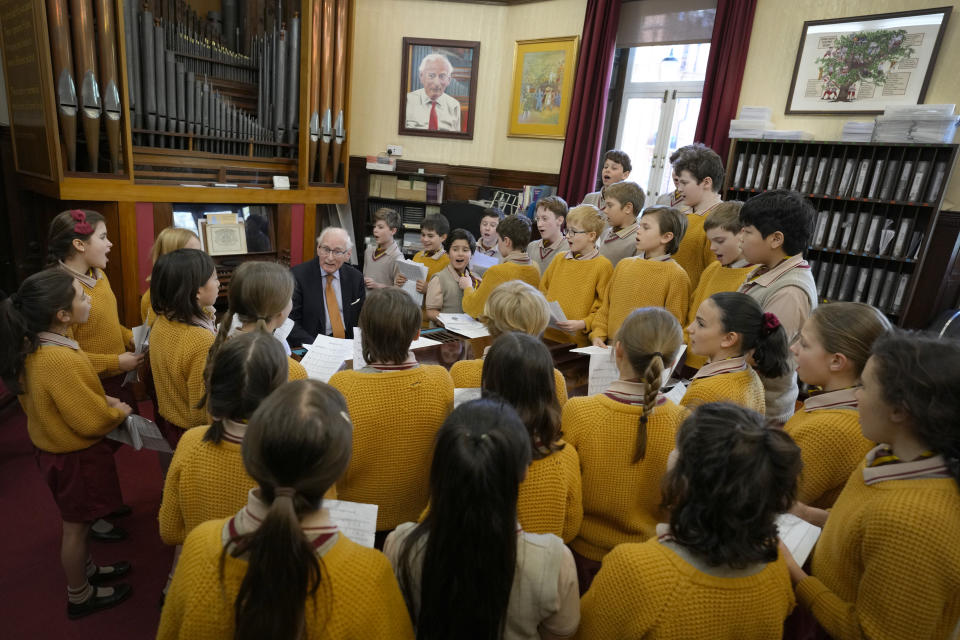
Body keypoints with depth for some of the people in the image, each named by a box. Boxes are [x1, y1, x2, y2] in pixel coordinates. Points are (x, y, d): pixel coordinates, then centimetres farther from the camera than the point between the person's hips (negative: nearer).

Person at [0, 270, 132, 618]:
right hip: (75, 455, -8)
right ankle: (79, 596, 35)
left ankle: (87, 569, 49)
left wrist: (102, 399, 3)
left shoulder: (30, 346, -7)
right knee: (75, 525, 14)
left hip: (51, 445, 8)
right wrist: (119, 411, -8)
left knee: (75, 521, 27)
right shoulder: (61, 361, -35)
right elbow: (92, 422, -27)